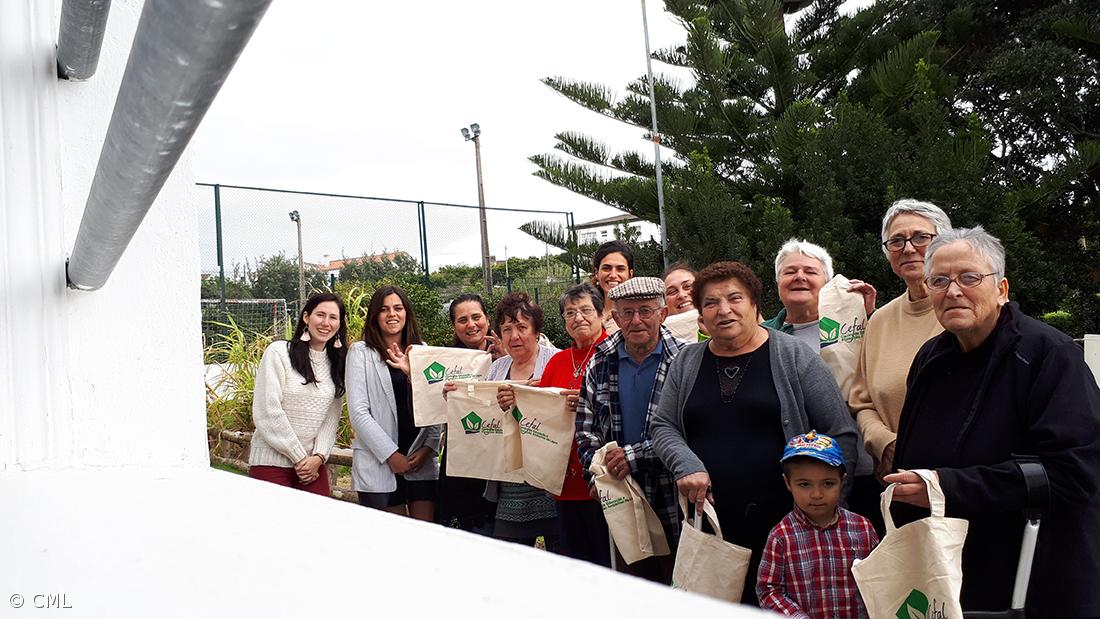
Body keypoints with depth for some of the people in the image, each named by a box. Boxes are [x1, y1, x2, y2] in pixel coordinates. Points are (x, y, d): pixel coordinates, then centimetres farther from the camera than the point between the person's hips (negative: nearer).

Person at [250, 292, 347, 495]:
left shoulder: (336, 362, 10)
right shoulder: (278, 352, -6)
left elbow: (332, 417, 6)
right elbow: (268, 413, -12)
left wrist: (318, 457, -9)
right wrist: (300, 458, -10)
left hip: (314, 463, 4)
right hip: (271, 461, -4)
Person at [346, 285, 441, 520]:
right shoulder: (361, 352, 0)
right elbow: (358, 412, -6)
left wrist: (428, 448, -4)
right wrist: (391, 454, -11)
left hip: (422, 462, 3)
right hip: (379, 464, -3)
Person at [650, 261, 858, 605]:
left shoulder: (794, 357, 0)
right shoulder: (687, 362, 10)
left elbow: (841, 436, 1)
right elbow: (662, 427, 12)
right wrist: (686, 465, -8)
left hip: (783, 524, -2)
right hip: (708, 525, 3)